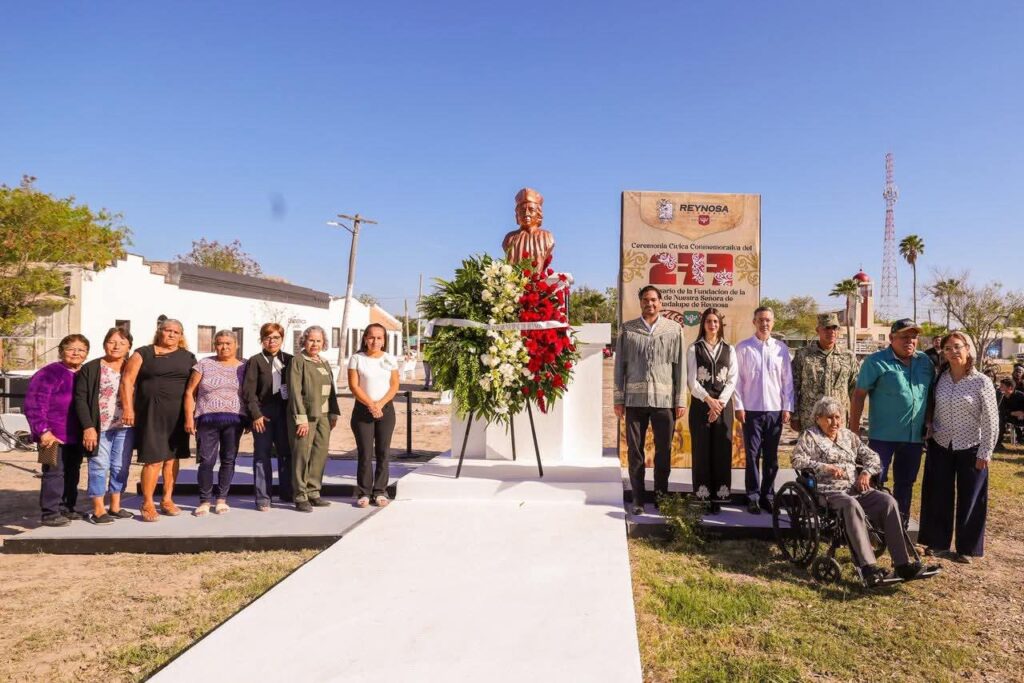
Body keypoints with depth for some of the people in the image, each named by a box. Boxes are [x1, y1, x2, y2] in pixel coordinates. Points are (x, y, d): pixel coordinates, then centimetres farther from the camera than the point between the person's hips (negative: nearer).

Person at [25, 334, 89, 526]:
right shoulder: (49, 373, -12)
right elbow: (34, 405, -15)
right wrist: (43, 431, -20)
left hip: (76, 437, 7)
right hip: (54, 437, -7)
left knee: (72, 473, 14)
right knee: (54, 473, -3)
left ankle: (66, 509, 26)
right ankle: (51, 513, 6)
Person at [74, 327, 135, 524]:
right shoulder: (90, 369, -1)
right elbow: (80, 399, -5)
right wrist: (88, 426, -13)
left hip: (125, 428, 3)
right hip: (99, 427, -3)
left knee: (121, 467, 9)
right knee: (99, 467, 0)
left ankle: (115, 507, 20)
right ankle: (98, 510, 8)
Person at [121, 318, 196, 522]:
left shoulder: (188, 357, 12)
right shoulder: (144, 353, 3)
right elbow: (127, 380, -3)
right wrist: (128, 408, -13)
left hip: (179, 414, 4)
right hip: (153, 412, -3)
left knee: (172, 457, 8)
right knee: (154, 459, -7)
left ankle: (167, 500, 19)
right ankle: (147, 504, 4)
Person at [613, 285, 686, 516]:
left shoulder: (674, 329, 5)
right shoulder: (627, 329, 6)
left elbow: (680, 366, 4)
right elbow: (620, 365, 6)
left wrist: (681, 401, 1)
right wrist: (618, 399, 2)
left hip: (664, 399, 0)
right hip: (635, 399, 0)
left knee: (664, 451, 6)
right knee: (634, 451, 5)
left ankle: (661, 496, 20)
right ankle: (638, 498, 15)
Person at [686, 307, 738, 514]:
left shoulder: (729, 350, 10)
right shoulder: (694, 349, 4)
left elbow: (732, 380, 3)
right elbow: (692, 381, -2)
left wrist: (720, 402, -10)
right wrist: (709, 400, -14)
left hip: (723, 404, 2)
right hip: (701, 404, -1)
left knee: (722, 450, 1)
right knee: (702, 449, 0)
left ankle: (718, 497, 6)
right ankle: (703, 496, 5)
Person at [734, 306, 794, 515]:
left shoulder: (781, 348, 5)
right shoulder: (743, 348, 0)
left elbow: (787, 380, 6)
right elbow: (738, 379, -1)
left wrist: (787, 407, 2)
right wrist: (739, 406, -5)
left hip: (775, 410, 2)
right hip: (751, 410, -2)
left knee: (771, 457, 9)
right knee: (752, 455, 2)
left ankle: (768, 496, 19)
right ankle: (753, 498, 10)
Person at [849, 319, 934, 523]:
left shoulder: (925, 361, 8)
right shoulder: (876, 361, -9)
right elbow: (859, 395, -9)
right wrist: (854, 431, -12)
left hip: (914, 436, 5)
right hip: (883, 436, -5)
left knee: (905, 485, 16)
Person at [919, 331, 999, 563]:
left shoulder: (981, 382, -9)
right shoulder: (939, 379, -1)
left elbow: (991, 420, -8)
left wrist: (985, 453, -9)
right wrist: (929, 430, 0)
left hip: (970, 449, -3)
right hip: (940, 447, 3)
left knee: (969, 500, 7)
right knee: (938, 497, 10)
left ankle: (966, 548, 21)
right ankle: (938, 542, 24)